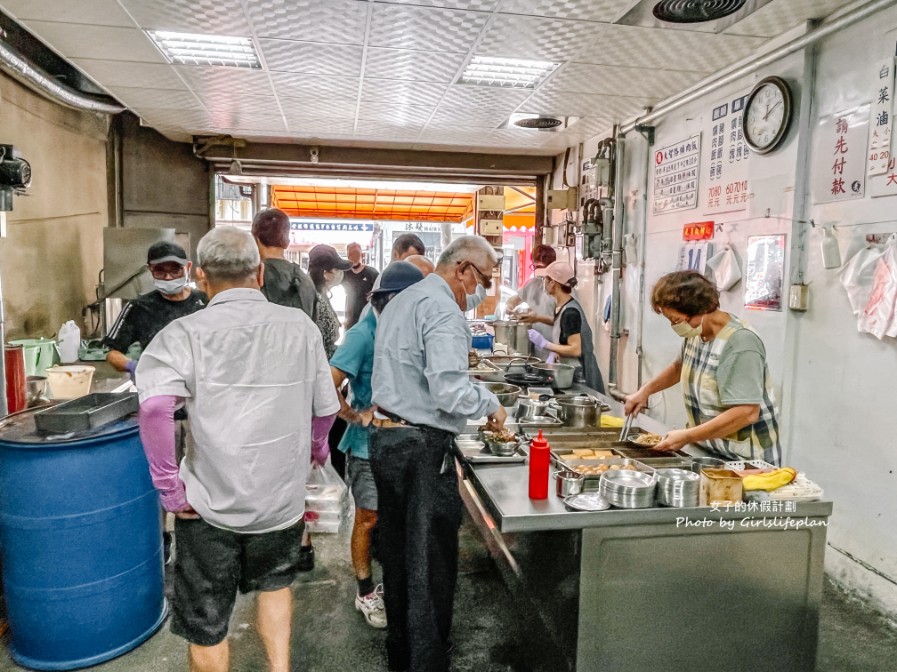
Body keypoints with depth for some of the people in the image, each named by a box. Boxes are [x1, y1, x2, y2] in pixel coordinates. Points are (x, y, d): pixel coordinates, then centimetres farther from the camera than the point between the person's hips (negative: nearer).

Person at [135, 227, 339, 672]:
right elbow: (326, 407, 3)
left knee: (206, 625, 19)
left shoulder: (186, 332, -12)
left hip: (211, 504, -2)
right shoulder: (301, 326, -4)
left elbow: (154, 407, -28)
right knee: (275, 582, 31)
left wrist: (170, 488, -16)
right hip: (283, 498, 3)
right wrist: (314, 449, 23)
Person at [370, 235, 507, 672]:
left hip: (385, 438, 10)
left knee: (397, 553, 18)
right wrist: (491, 405, -8)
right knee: (431, 564, 2)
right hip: (421, 448, -10)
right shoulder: (442, 309, -16)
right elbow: (449, 390, -25)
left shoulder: (401, 301, 15)